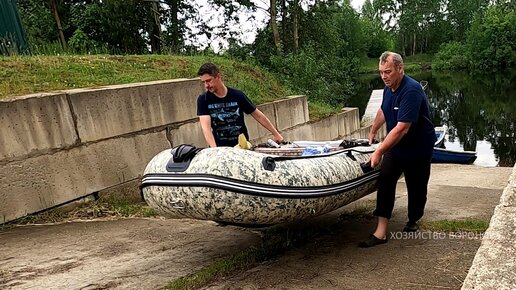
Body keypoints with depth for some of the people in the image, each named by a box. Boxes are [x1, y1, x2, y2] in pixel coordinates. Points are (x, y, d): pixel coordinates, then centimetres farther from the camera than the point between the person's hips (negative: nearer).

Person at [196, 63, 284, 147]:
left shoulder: (237, 95, -4)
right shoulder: (203, 100, -5)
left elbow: (258, 115, 4)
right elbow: (206, 127, -15)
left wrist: (276, 134, 6)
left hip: (242, 146, 0)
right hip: (219, 148, 0)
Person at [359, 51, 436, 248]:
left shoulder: (411, 90, -28)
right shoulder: (389, 87, -2)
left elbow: (402, 128, -34)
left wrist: (379, 152, -34)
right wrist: (373, 132, 27)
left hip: (418, 148, -6)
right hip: (395, 146, 6)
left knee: (416, 187, 10)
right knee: (385, 182, -9)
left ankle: (413, 221, 38)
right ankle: (381, 232, -8)